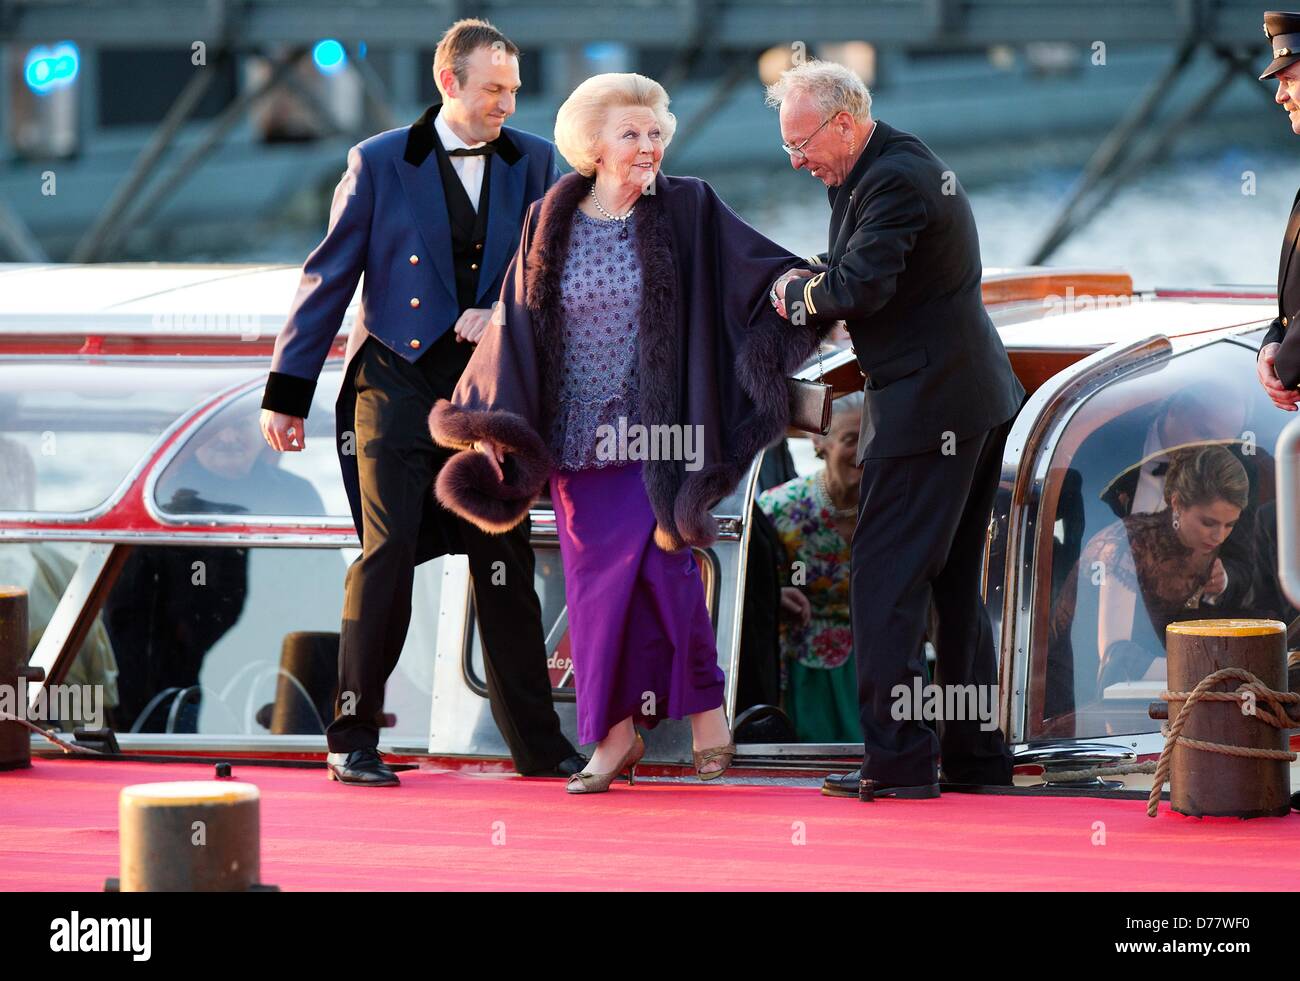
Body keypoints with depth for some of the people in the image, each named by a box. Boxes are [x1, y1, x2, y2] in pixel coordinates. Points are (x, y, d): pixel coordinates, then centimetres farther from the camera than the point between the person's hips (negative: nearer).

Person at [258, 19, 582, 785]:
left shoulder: (533, 163, 7)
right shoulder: (379, 163, 0)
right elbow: (329, 280, 2)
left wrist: (508, 312, -13)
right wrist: (288, 394, 1)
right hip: (399, 388, -3)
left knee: (506, 563, 7)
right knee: (388, 553, -9)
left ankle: (536, 742, 15)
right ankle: (354, 741, -3)